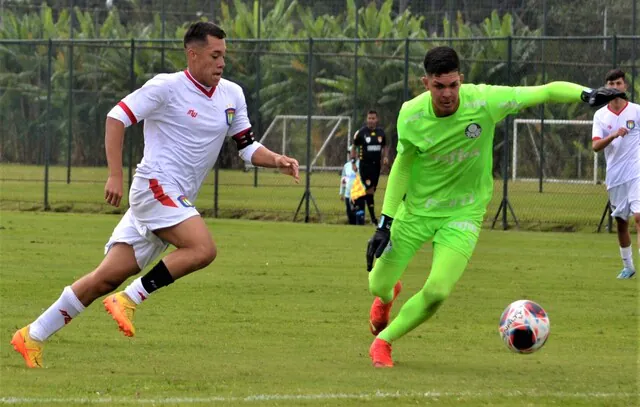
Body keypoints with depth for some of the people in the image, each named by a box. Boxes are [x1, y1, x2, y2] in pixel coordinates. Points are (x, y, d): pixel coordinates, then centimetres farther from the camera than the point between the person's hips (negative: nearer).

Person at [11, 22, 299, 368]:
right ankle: (129, 300, -17)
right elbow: (117, 117, -9)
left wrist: (277, 161, -2)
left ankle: (33, 336, 6)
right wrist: (115, 175, -16)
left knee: (107, 278, 2)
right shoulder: (167, 87, -8)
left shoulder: (232, 96, 12)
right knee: (203, 249, -26)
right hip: (156, 186, -7)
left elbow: (247, 147, 18)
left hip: (177, 201, 7)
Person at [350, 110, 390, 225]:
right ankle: (373, 217, -14)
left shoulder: (380, 132, 7)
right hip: (365, 164, -5)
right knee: (369, 189, -13)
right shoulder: (361, 133, -4)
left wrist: (385, 156, 2)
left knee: (372, 190, 8)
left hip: (376, 164, 5)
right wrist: (353, 162, -1)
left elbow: (385, 146, 20)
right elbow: (354, 147, 6)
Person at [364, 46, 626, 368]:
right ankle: (388, 295, 51)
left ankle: (383, 341, 8)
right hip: (415, 209, 2)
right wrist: (385, 222, -3)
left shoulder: (484, 102, -23)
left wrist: (587, 94, -36)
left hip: (463, 213, -1)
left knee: (436, 292, -19)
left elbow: (547, 91, -17)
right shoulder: (411, 115, -16)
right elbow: (402, 164, 0)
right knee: (378, 285, 8)